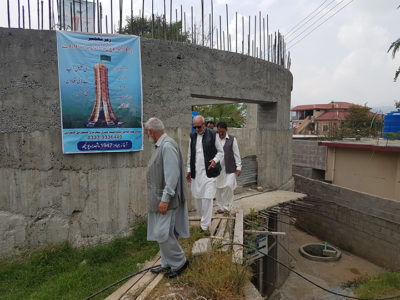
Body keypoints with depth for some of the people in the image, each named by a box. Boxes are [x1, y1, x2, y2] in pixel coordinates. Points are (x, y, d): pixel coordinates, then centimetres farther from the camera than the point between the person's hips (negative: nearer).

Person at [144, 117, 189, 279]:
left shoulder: (168, 146, -19)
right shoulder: (160, 145, 12)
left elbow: (172, 176, -24)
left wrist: (165, 199, -23)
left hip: (165, 199, -10)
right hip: (158, 198, 10)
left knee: (163, 234, -4)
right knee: (163, 233, 17)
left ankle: (179, 262, 16)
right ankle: (167, 264, 31)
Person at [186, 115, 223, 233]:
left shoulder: (212, 135, -3)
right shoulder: (192, 136, 10)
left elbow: (221, 152, 3)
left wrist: (215, 160, -16)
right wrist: (189, 170, 14)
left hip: (209, 172, -4)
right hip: (196, 173, 4)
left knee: (207, 199, -6)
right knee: (197, 197, 11)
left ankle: (205, 226, 6)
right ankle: (203, 218, 34)